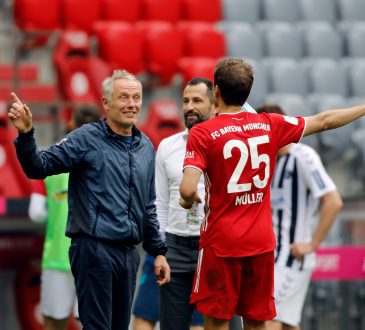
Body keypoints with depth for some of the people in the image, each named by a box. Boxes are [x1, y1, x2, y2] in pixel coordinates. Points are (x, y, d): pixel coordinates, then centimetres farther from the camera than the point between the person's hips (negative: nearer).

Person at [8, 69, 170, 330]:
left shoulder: (146, 147, 13)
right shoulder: (86, 139, -6)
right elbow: (40, 167, -15)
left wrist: (158, 251, 18)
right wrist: (25, 134, -31)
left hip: (129, 254, 6)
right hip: (94, 248, -6)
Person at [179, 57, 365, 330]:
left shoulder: (202, 134, -10)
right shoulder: (270, 125, 2)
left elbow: (188, 190, -21)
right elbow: (324, 121, 14)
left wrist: (188, 201, 2)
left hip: (221, 243, -4)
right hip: (261, 243, 4)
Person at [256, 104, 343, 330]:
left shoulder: (304, 157, -12)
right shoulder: (272, 162, 13)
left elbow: (334, 202, -19)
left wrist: (312, 244, -18)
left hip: (292, 258, -9)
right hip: (275, 258, 9)